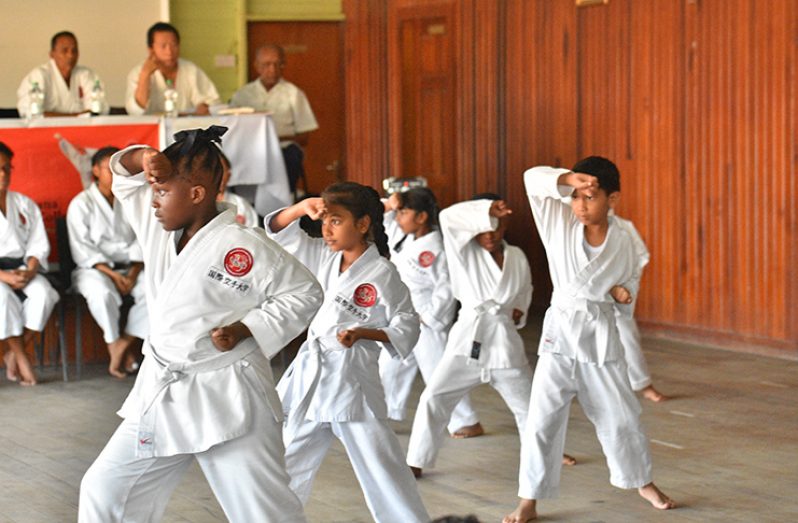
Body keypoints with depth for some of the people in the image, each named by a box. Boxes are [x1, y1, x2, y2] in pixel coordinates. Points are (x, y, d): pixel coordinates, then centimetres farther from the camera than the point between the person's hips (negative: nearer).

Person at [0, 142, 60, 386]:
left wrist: (29, 271, -12)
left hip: (22, 268, 3)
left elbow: (39, 246, 8)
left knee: (43, 292, -30)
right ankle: (21, 357, -20)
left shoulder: (25, 204, 12)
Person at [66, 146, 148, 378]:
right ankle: (115, 343, -17)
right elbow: (82, 249, -9)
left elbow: (140, 242, 7)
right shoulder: (81, 204, -2)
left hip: (129, 267, 4)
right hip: (94, 269, -4)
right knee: (102, 291, -38)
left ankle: (127, 340, -16)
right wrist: (112, 274, -19)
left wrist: (134, 272, -11)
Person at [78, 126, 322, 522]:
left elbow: (304, 293, -9)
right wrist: (144, 158, -9)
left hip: (227, 400, -7)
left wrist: (245, 330, -17)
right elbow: (122, 173, 13)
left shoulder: (244, 247, -15)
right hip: (160, 397, 7)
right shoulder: (158, 228, 4)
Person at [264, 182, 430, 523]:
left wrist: (362, 333, -22)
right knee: (289, 462, 16)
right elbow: (279, 232, 7)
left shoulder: (381, 274, -11)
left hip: (351, 379, -6)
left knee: (379, 465, -6)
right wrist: (302, 208, -10)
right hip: (311, 372, 6)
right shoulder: (323, 257, 6)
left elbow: (406, 327, -8)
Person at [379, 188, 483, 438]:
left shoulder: (435, 249, -21)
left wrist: (428, 317, -18)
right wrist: (389, 204, -7)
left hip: (427, 323, -9)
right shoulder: (403, 236, 3)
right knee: (389, 369, 16)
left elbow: (446, 289, -21)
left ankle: (467, 423, 5)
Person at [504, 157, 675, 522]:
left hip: (601, 335, 1)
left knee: (621, 416, 14)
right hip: (560, 331, -1)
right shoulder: (560, 222, -6)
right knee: (543, 419, -3)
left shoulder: (622, 242, -3)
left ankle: (643, 482, 36)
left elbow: (630, 280, 13)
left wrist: (625, 293, -9)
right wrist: (569, 179, -31)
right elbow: (533, 179, -15)